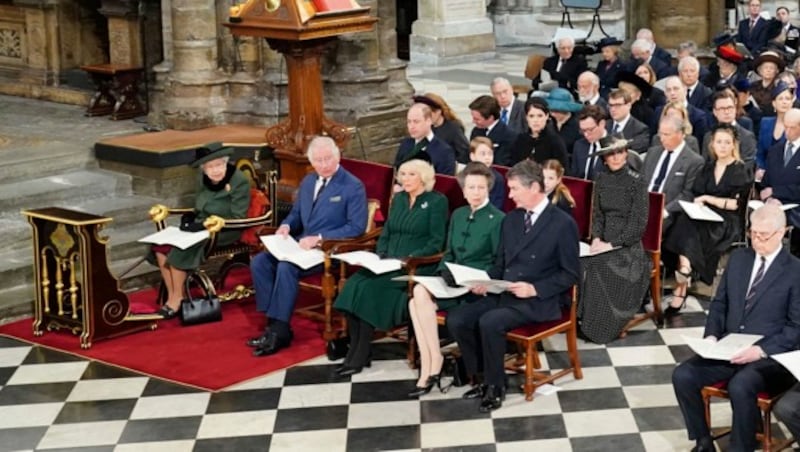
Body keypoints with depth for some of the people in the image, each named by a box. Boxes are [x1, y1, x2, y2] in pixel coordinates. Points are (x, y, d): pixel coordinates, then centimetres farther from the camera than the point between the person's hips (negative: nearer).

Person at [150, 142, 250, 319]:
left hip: (224, 232, -7)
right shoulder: (203, 179, 6)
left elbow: (238, 219, -17)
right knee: (161, 247, -15)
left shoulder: (239, 182, -14)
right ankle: (172, 295, -7)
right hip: (201, 227, 7)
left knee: (179, 250, -26)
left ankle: (178, 298, -11)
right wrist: (190, 218, -5)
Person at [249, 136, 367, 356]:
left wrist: (319, 239, -21)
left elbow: (357, 227, -14)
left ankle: (279, 331, -22)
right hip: (301, 244, 8)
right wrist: (286, 226, 0)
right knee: (259, 262, -13)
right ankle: (273, 322, -11)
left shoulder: (353, 187, -8)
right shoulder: (307, 182, 14)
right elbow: (296, 213, 25)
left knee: (286, 267, -31)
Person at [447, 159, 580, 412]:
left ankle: (495, 386, -11)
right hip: (504, 293, 7)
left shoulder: (563, 224, -8)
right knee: (456, 320, -13)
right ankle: (481, 377, 3)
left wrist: (535, 288, -20)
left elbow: (570, 275, -8)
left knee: (489, 322, -31)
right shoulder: (511, 219, 13)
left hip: (540, 301, -7)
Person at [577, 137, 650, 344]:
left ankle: (599, 328, -18)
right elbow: (597, 214, 13)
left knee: (597, 266, -30)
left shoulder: (637, 182, -5)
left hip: (628, 246, -4)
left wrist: (611, 245, -15)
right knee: (581, 264, -26)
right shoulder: (601, 180, 11)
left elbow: (638, 224, -9)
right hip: (604, 243, 4)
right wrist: (596, 238, -7)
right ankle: (584, 321, -16)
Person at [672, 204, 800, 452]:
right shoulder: (738, 258, 11)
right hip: (728, 349, 5)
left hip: (770, 356, -5)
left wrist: (761, 350, -19)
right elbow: (719, 303, 17)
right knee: (682, 375, -18)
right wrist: (712, 335, -2)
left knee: (739, 387, -36)